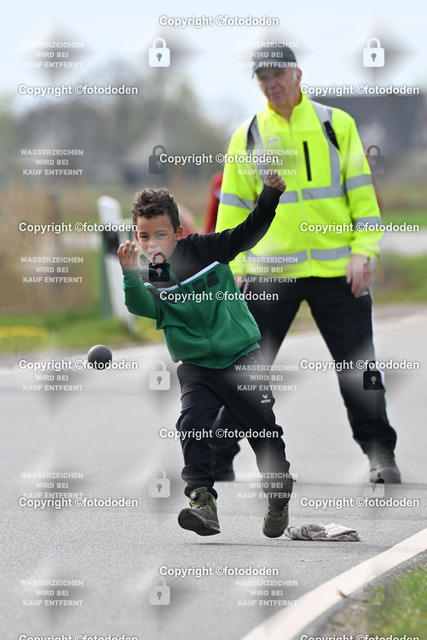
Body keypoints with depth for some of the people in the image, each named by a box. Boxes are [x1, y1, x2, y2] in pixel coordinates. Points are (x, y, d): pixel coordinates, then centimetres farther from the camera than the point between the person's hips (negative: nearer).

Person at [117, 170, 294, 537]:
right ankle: (202, 501, -23)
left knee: (264, 431, 2)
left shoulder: (204, 248, -4)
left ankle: (279, 503, 19)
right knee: (193, 425, -20)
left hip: (242, 356, -1)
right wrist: (131, 277, -39)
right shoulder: (146, 275, -3)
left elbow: (249, 232, -6)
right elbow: (146, 308, -22)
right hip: (196, 366, 1)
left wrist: (270, 196, -20)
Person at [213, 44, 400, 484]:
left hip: (336, 268, -1)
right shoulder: (247, 136, 7)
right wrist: (230, 268, 2)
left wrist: (363, 251, -7)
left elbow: (361, 192, 3)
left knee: (358, 365, 1)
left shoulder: (337, 124, 4)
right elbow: (233, 207, 10)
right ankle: (216, 457, 7)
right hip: (269, 271, 1)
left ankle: (380, 453, 12)